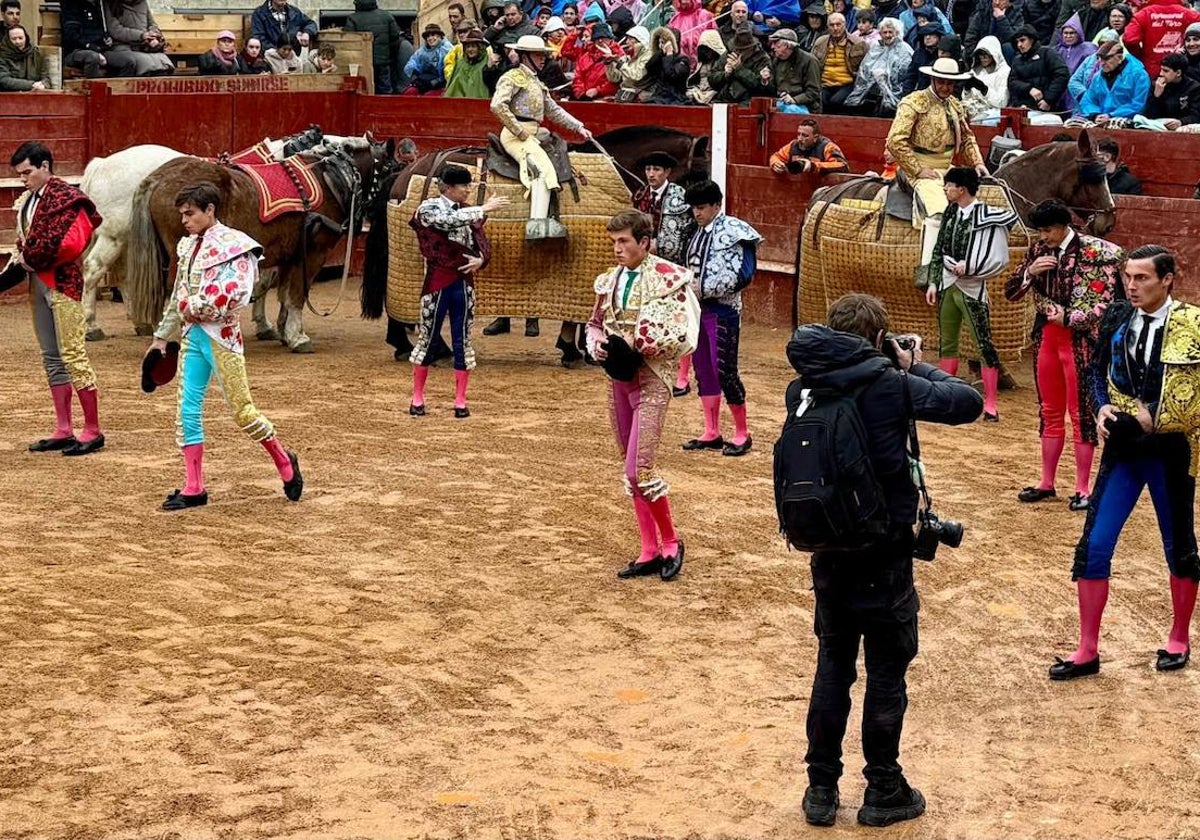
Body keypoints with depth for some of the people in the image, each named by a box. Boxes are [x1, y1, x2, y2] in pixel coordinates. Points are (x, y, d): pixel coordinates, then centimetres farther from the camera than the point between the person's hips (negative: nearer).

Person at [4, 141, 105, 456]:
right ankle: (63, 431, 15)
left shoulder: (64, 198, -11)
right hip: (38, 284, 9)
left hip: (63, 282, -9)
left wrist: (30, 259, -11)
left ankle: (93, 430, -4)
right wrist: (21, 260, -3)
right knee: (52, 358, 10)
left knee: (73, 355, -8)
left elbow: (68, 243, -21)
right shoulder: (28, 199, 13)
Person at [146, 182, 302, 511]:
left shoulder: (233, 245, -11)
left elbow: (235, 295, -22)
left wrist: (194, 307, -14)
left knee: (242, 410, -2)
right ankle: (194, 489, 10)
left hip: (221, 336, -7)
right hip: (191, 335, 7)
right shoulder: (188, 246, 12)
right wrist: (161, 337, 20)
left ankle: (284, 462, 20)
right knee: (187, 412, 4)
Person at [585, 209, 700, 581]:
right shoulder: (610, 280, 9)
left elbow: (683, 336, -15)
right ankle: (650, 551, 19)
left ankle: (671, 541, 6)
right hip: (619, 379, 7)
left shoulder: (667, 278, -10)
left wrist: (640, 345, -20)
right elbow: (594, 324, 20)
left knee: (639, 469, -14)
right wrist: (599, 346, -2)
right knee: (631, 469, 10)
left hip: (651, 381, -7)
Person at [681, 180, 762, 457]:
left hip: (723, 309, -8)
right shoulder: (699, 233, 12)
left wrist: (705, 289, -17)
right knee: (703, 370, 10)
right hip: (699, 308, 8)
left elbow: (742, 275, -17)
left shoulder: (732, 231, -10)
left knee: (724, 370, -7)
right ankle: (711, 433, 18)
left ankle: (742, 434, 5)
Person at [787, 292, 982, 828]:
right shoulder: (889, 384, -15)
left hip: (828, 548, 5)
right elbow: (969, 403, -12)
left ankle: (821, 789, 21)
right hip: (883, 553, -5)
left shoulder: (805, 387, -1)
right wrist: (918, 368, 3)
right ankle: (883, 792, 18)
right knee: (886, 672, 8)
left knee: (833, 664, 16)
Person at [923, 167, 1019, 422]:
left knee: (984, 345, -5)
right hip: (947, 285, 7)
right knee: (946, 343, 14)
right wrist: (933, 282, 8)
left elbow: (1000, 259, -12)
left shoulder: (987, 217, -14)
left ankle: (990, 405, -2)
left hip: (972, 289, -7)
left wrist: (969, 267, -14)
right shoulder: (951, 212, 6)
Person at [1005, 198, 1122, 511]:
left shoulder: (1092, 251, -11)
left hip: (1079, 339, -6)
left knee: (1081, 414, 0)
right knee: (1049, 412, 13)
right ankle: (1046, 483, 22)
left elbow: (1104, 303, -13)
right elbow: (1010, 292, 7)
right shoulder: (1039, 250, 6)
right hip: (1046, 336, 6)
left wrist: (1068, 318, -23)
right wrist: (1030, 272, -11)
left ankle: (1083, 489, 7)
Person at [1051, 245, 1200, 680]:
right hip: (1123, 447, 4)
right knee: (1094, 546, -1)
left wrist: (1154, 416, -21)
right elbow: (1099, 370, 13)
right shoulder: (1118, 318, 0)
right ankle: (1087, 651, 8)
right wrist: (1103, 407, -6)